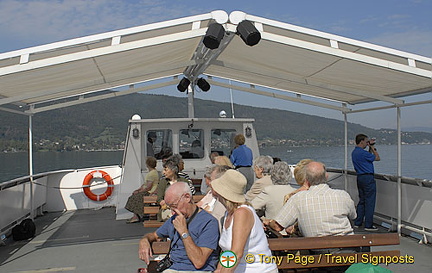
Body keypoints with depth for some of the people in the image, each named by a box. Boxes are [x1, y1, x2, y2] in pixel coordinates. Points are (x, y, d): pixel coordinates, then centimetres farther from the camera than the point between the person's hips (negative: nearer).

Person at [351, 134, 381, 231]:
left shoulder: (354, 152, 11)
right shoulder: (362, 152, -19)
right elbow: (377, 158, -8)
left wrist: (370, 148, 18)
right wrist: (373, 147, 2)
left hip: (360, 177, 10)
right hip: (368, 178, -10)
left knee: (362, 201, 16)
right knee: (369, 202, -4)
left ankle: (357, 223, 19)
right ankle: (368, 225, -1)